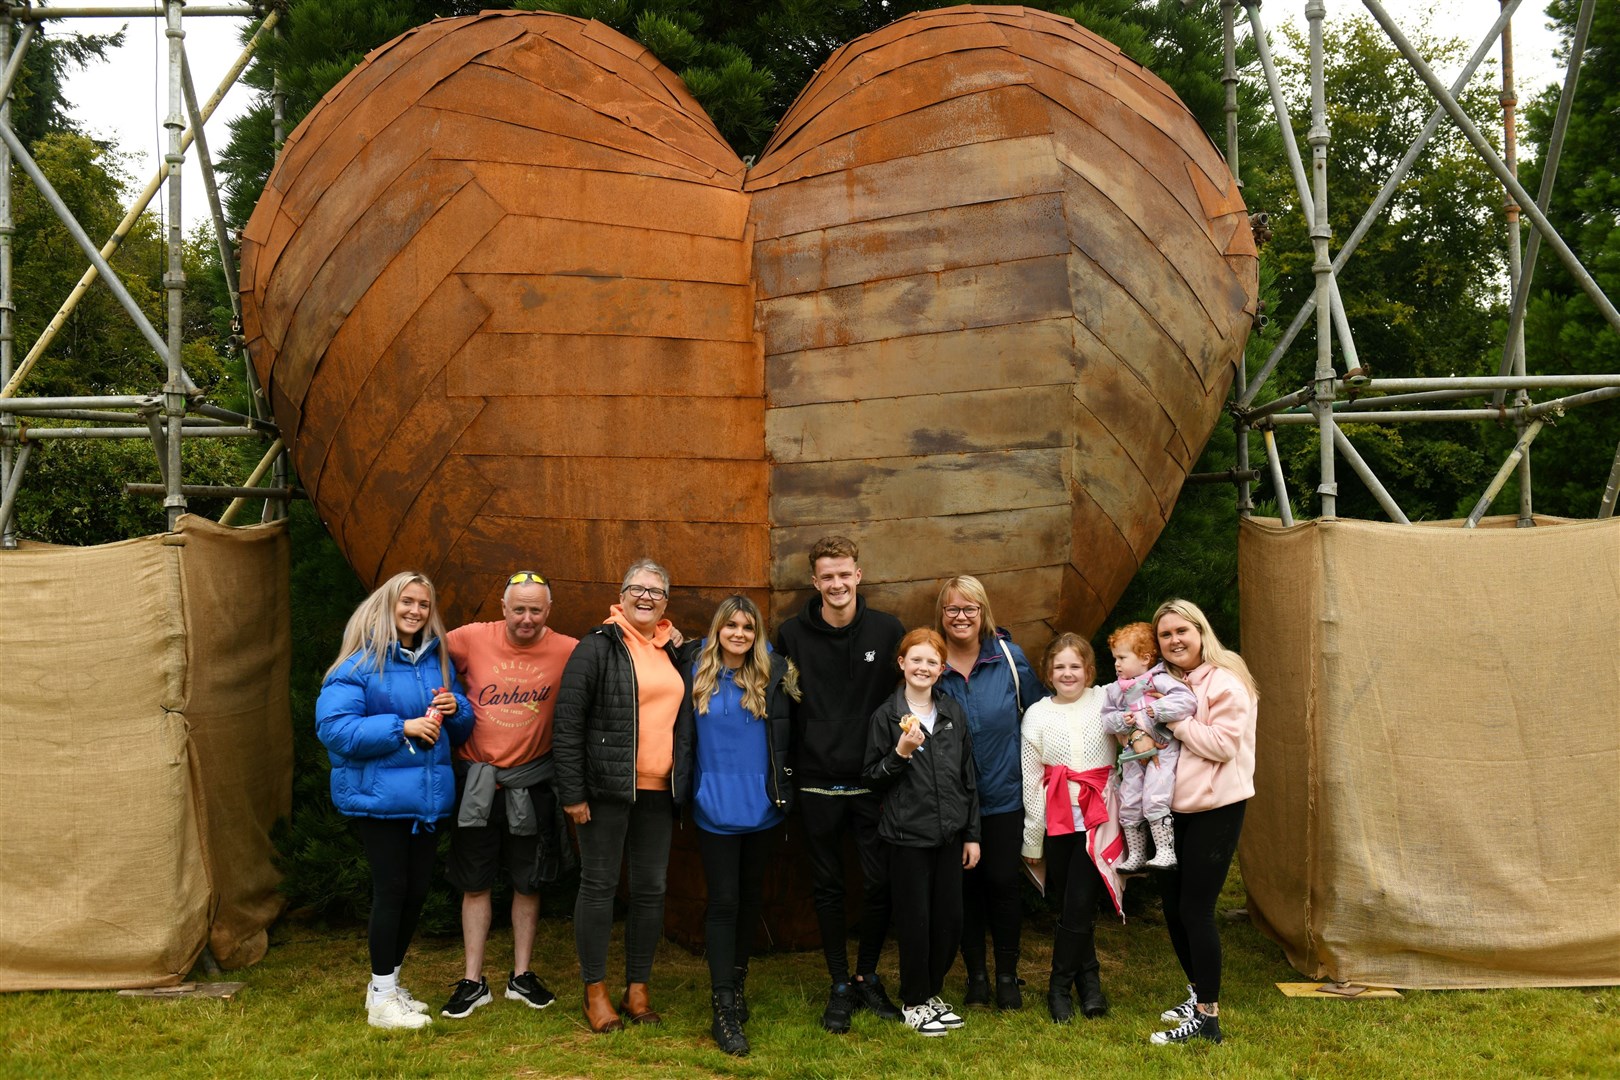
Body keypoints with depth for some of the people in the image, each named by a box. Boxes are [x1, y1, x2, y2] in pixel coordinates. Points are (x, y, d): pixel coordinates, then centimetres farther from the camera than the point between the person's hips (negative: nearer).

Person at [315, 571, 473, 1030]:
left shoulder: (437, 661, 10)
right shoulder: (360, 663, -9)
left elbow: (461, 730, 18)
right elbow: (333, 727, -18)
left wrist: (455, 709, -6)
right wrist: (402, 727, -22)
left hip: (428, 795, 6)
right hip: (378, 797, -6)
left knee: (416, 890, 12)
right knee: (390, 889, -4)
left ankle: (390, 984, 29)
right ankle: (380, 999, 10)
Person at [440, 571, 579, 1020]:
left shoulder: (568, 651, -8)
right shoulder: (471, 639, -7)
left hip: (531, 783, 0)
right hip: (476, 780, 0)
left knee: (528, 883, 12)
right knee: (475, 883, 9)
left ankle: (521, 976, 27)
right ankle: (473, 982, 20)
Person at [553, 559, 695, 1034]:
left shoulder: (672, 653, 13)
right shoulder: (598, 647, -6)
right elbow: (567, 722, -10)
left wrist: (683, 784, 14)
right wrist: (572, 793, -13)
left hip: (659, 791, 6)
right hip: (607, 789, -6)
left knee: (651, 888, 9)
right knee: (599, 886, 3)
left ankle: (638, 989, 22)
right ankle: (595, 991, 16)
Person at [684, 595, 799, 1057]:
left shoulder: (772, 676, -1)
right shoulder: (698, 674, -1)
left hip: (761, 805, 2)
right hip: (716, 806, -1)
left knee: (751, 896, 15)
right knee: (723, 902, -1)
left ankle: (737, 983, 34)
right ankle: (724, 1009, 4)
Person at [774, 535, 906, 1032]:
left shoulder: (888, 631, -2)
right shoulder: (792, 634, -2)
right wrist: (785, 764, 1)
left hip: (872, 781, 0)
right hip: (817, 784, 0)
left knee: (880, 883, 4)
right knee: (828, 887, 9)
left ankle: (868, 976, 25)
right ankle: (840, 985, 24)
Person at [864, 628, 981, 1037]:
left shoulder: (953, 713, 7)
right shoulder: (886, 716, -3)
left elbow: (968, 777, 10)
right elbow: (873, 776, -1)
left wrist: (972, 834, 8)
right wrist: (901, 752, -18)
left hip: (949, 834, 4)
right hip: (908, 834, -4)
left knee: (950, 919, 8)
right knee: (915, 920, 2)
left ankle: (933, 992, 27)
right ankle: (914, 1002, 18)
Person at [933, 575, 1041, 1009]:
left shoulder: (1008, 656, -6)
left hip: (1003, 793, 0)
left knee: (1004, 882, 4)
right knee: (966, 885, 8)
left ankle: (1007, 976, 21)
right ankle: (976, 975, 24)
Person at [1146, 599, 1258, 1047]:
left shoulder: (1225, 682, -12)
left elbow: (1223, 744, -19)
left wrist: (1175, 719, -18)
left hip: (1215, 808, -8)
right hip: (1174, 807, 8)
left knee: (1195, 909, -6)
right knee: (1173, 905, 12)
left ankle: (1207, 1017, 5)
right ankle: (1198, 994, 31)